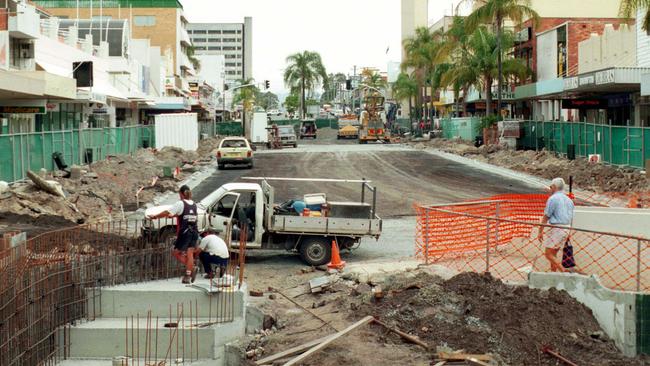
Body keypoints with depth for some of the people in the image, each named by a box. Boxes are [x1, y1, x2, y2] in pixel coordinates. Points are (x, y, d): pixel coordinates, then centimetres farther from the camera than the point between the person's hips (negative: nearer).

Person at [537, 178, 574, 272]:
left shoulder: (553, 198, -9)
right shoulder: (569, 200, 15)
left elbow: (546, 217, -11)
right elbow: (571, 219, 20)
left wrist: (540, 232, -9)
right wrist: (567, 234, 27)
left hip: (555, 229, -8)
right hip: (565, 229, 8)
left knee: (548, 254, -4)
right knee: (553, 254, 15)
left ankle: (564, 272, -13)